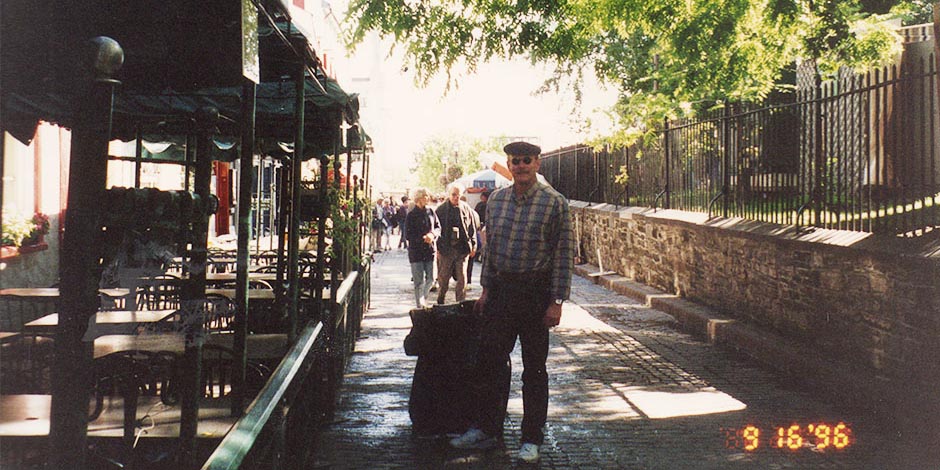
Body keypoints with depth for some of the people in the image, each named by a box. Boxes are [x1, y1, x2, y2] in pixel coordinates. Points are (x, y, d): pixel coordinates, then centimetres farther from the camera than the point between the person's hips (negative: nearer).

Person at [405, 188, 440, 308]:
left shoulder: (431, 212, 6)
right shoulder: (411, 215, -7)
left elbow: (438, 227, 11)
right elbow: (407, 234, -8)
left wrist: (433, 234, -10)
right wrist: (422, 239, -17)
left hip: (430, 249, 4)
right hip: (416, 251, -4)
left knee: (431, 278, 7)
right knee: (419, 281, -1)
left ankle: (423, 296, 33)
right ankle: (420, 305, 7)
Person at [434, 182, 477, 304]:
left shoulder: (466, 208, 5)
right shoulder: (441, 209, 0)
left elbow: (472, 228, 10)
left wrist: (473, 245, 7)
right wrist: (436, 248, -3)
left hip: (462, 248, 1)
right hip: (446, 248, -1)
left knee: (462, 278, 3)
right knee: (443, 277, 7)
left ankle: (461, 302, 12)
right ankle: (440, 301, 23)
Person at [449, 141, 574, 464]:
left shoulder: (554, 202, -7)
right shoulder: (496, 200, 8)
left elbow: (564, 254, -8)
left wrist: (556, 301, -12)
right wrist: (486, 289, 12)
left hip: (536, 292, -4)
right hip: (501, 289, 4)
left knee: (534, 367, 6)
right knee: (490, 361, 9)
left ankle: (531, 440, 18)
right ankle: (486, 429, 24)